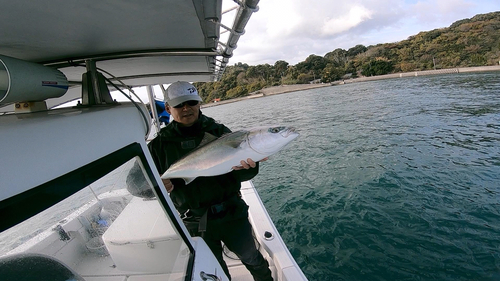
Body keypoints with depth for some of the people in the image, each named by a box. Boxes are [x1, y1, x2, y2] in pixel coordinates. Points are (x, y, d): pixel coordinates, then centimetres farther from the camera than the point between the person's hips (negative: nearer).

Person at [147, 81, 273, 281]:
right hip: (195, 224, 1)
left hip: (231, 213, 0)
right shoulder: (160, 145, -3)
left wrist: (247, 166, -33)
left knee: (252, 259, 20)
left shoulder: (218, 131, -6)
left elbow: (242, 175, -9)